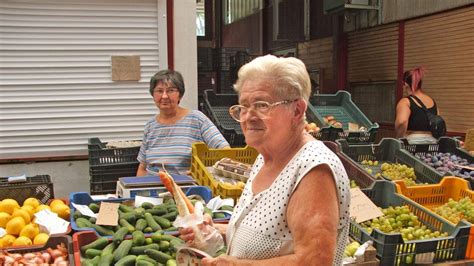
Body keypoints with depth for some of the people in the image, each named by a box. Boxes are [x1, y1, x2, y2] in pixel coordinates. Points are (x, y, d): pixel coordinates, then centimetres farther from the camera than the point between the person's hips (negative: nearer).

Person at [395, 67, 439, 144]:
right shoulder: (433, 102, 13)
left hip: (412, 143, -6)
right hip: (431, 143, 6)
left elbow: (402, 122, -25)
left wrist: (399, 140, -14)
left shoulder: (405, 102, -7)